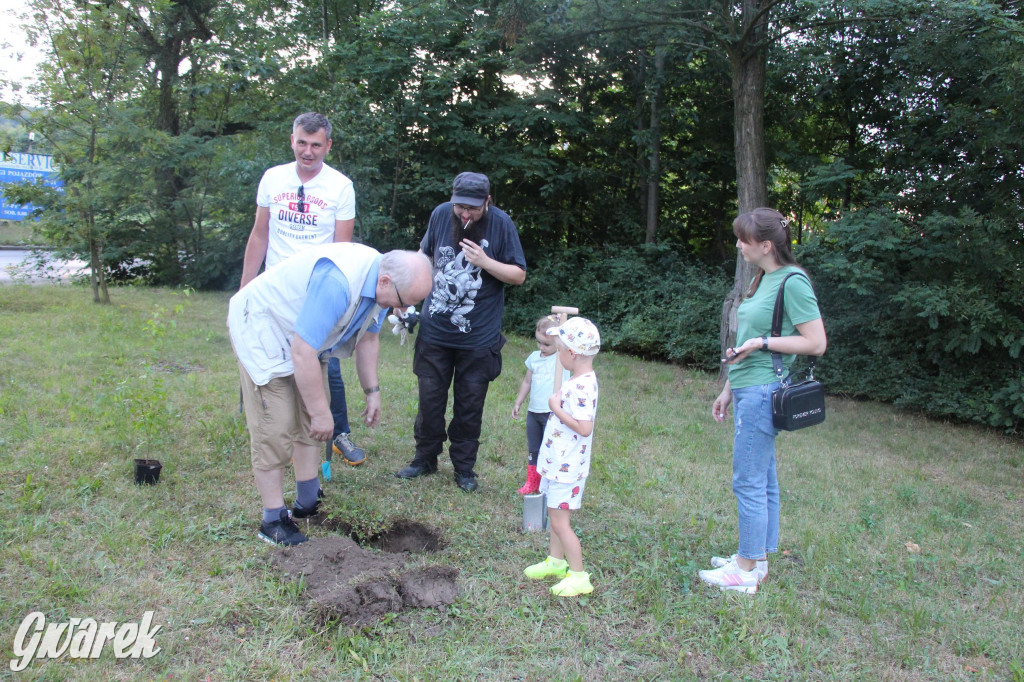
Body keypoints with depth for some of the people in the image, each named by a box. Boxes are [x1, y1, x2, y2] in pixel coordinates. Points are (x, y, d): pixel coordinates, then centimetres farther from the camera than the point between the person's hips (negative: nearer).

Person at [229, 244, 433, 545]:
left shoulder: (380, 281, -9)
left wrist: (372, 391, 6)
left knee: (310, 423, 10)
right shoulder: (337, 282, -39)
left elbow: (367, 338, 8)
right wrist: (321, 413, -27)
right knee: (275, 430, -9)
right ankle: (273, 521, 1)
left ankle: (308, 503, 21)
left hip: (304, 337, 9)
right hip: (261, 329, -9)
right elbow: (303, 354, -36)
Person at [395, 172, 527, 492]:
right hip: (435, 329, 3)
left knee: (470, 405, 8)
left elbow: (519, 275, -6)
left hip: (479, 336, -2)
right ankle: (425, 458, 29)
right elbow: (424, 254, 14)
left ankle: (464, 467, 23)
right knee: (430, 399, 11)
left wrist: (485, 261, -22)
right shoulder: (441, 214, -2)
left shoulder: (501, 224, -11)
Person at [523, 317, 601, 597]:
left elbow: (584, 427, -32)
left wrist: (557, 408, -23)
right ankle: (555, 562, 38)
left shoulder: (582, 386, -26)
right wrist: (558, 405, 2)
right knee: (555, 514, 22)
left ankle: (579, 576, 11)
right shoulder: (579, 380, 6)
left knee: (559, 521, -1)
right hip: (558, 461, 10)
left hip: (567, 466, -10)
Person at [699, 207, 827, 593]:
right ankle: (759, 558, 26)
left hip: (764, 392, -9)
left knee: (749, 481, -3)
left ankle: (746, 571, 7)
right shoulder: (762, 279, 15)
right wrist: (729, 388, 20)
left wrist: (762, 342, -17)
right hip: (749, 391, 9)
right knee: (763, 479, 16)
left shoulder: (792, 282, -13)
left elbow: (816, 343, -15)